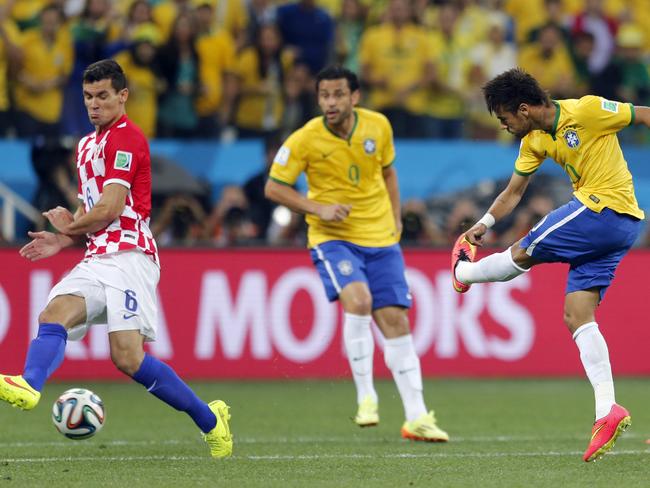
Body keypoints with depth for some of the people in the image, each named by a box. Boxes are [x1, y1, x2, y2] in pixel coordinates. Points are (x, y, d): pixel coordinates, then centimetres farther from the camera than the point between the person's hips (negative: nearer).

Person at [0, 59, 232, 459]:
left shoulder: (126, 137, -7)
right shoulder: (87, 145, 23)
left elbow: (110, 209, -13)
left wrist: (69, 226, 5)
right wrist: (62, 241, 12)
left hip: (129, 257, -9)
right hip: (97, 259, 9)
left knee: (128, 357, -18)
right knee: (53, 315, -21)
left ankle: (209, 419, -4)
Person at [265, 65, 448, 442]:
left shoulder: (378, 126, -2)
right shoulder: (305, 140, -13)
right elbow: (274, 187, -4)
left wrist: (396, 219, 8)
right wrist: (318, 208, -17)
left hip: (381, 239, 4)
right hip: (333, 238, -3)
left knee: (395, 319, 1)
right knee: (358, 299, -29)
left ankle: (416, 418, 7)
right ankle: (366, 397, -16)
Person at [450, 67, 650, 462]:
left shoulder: (587, 111, -13)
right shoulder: (535, 141, 11)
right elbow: (514, 192, 20)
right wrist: (485, 223, 8)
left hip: (604, 207, -9)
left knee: (523, 254, 0)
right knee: (577, 315, 1)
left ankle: (463, 271, 29)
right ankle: (608, 411, -5)